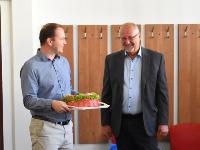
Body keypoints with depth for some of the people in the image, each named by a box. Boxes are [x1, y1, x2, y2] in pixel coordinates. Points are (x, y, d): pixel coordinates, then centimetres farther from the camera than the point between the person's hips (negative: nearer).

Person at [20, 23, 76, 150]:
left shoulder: (64, 62, 11)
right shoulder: (31, 66, -12)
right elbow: (29, 100, -16)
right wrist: (51, 104, -29)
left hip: (67, 126, 7)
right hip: (46, 127, -6)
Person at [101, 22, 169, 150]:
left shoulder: (156, 58, 0)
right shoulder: (112, 59, 5)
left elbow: (162, 93, 1)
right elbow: (107, 94, 6)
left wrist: (163, 122, -3)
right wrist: (105, 122, 3)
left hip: (146, 122, -2)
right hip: (121, 123, 2)